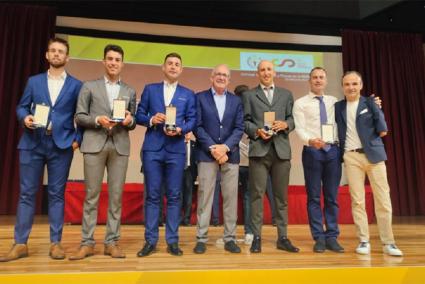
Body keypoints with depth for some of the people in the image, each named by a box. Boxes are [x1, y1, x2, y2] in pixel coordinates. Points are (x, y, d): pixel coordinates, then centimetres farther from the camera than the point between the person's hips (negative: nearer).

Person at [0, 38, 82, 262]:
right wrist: (25, 118, -10)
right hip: (32, 143, 2)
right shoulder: (34, 81, 14)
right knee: (26, 193, 3)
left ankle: (55, 243, 10)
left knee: (56, 194, 3)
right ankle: (20, 244, 11)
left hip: (61, 145, -2)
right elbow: (21, 107, 12)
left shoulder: (76, 85, 8)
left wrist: (78, 139, -5)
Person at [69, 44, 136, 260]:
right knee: (91, 195, 1)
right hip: (94, 144, -1)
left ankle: (112, 242, 10)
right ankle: (87, 243, 10)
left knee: (116, 195, 2)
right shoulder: (89, 86, 11)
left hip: (120, 146, 2)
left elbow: (133, 123, 14)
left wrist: (129, 120, -8)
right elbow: (79, 117, 5)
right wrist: (97, 120, -12)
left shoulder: (130, 91, 15)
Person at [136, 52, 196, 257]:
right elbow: (139, 115, 8)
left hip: (176, 149, 1)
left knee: (174, 195, 2)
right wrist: (151, 120, -11)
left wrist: (180, 129, -13)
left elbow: (192, 120, 6)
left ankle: (172, 241, 12)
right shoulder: (150, 89, 13)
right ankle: (150, 241, 11)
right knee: (152, 195, 2)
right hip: (152, 148, 0)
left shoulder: (188, 94, 13)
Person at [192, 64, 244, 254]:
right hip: (207, 153, -2)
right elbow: (198, 126, -2)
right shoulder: (200, 98, 6)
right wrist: (212, 147, -12)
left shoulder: (236, 100, 12)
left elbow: (239, 128, 4)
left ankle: (230, 238, 13)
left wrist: (225, 146, -11)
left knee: (230, 197, 4)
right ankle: (201, 238, 9)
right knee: (204, 196, 0)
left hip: (230, 154, 2)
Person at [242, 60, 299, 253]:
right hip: (258, 149, -2)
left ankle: (283, 238, 14)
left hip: (281, 150, 2)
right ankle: (257, 237, 6)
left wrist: (285, 124, -9)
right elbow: (245, 121, 4)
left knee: (281, 195, 6)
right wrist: (256, 131, -13)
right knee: (257, 194, -2)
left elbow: (292, 119, 12)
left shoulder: (286, 94, 18)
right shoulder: (249, 95, 12)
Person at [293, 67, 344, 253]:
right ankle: (319, 238, 11)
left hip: (333, 150, 3)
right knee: (314, 196, 2)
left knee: (332, 196, 6)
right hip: (312, 151, -3)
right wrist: (310, 140, -26)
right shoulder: (300, 103, 4)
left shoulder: (334, 101, 15)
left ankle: (332, 237, 15)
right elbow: (299, 129, -7)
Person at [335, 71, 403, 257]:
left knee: (383, 200, 0)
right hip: (351, 157, 1)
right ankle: (364, 241, 10)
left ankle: (388, 242, 11)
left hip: (374, 154, -1)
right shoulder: (338, 107, 9)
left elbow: (382, 130, -4)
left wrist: (376, 107, -6)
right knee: (357, 201, 1)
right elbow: (335, 130, 11)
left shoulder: (369, 103, 3)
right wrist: (340, 150, 0)